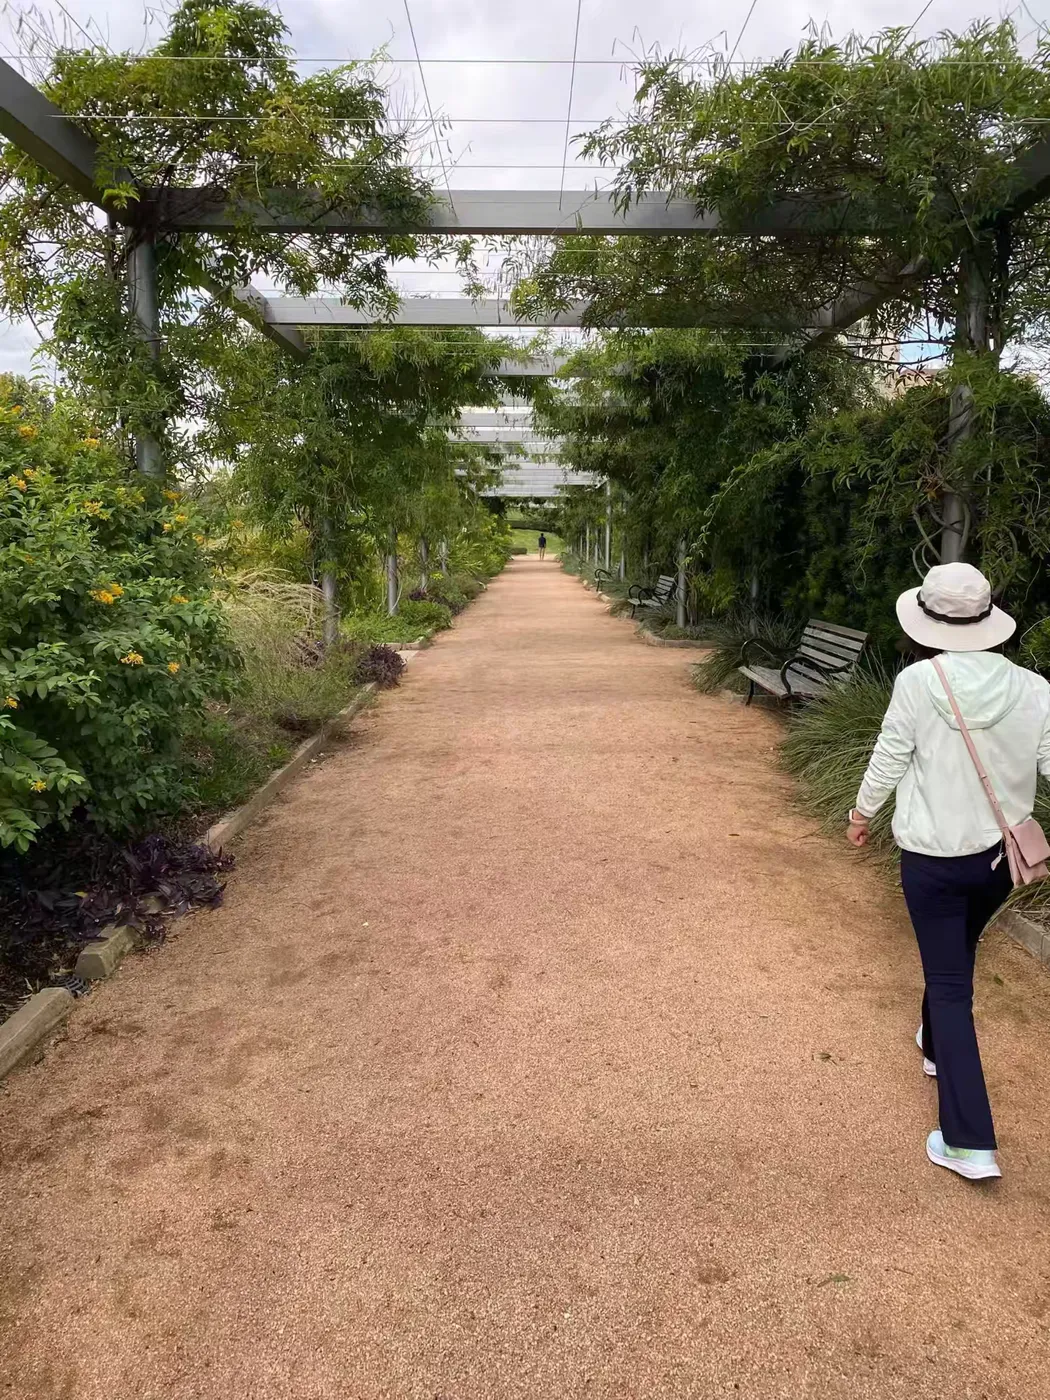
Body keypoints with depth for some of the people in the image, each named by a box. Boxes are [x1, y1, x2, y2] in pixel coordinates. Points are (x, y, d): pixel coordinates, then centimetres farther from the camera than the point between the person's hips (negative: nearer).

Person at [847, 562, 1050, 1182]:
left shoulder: (918, 681, -17)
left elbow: (889, 761, -9)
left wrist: (862, 813, 7)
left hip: (932, 857, -4)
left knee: (949, 984, 6)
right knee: (958, 956, 28)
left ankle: (971, 1143, 7)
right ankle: (937, 1043, 52)